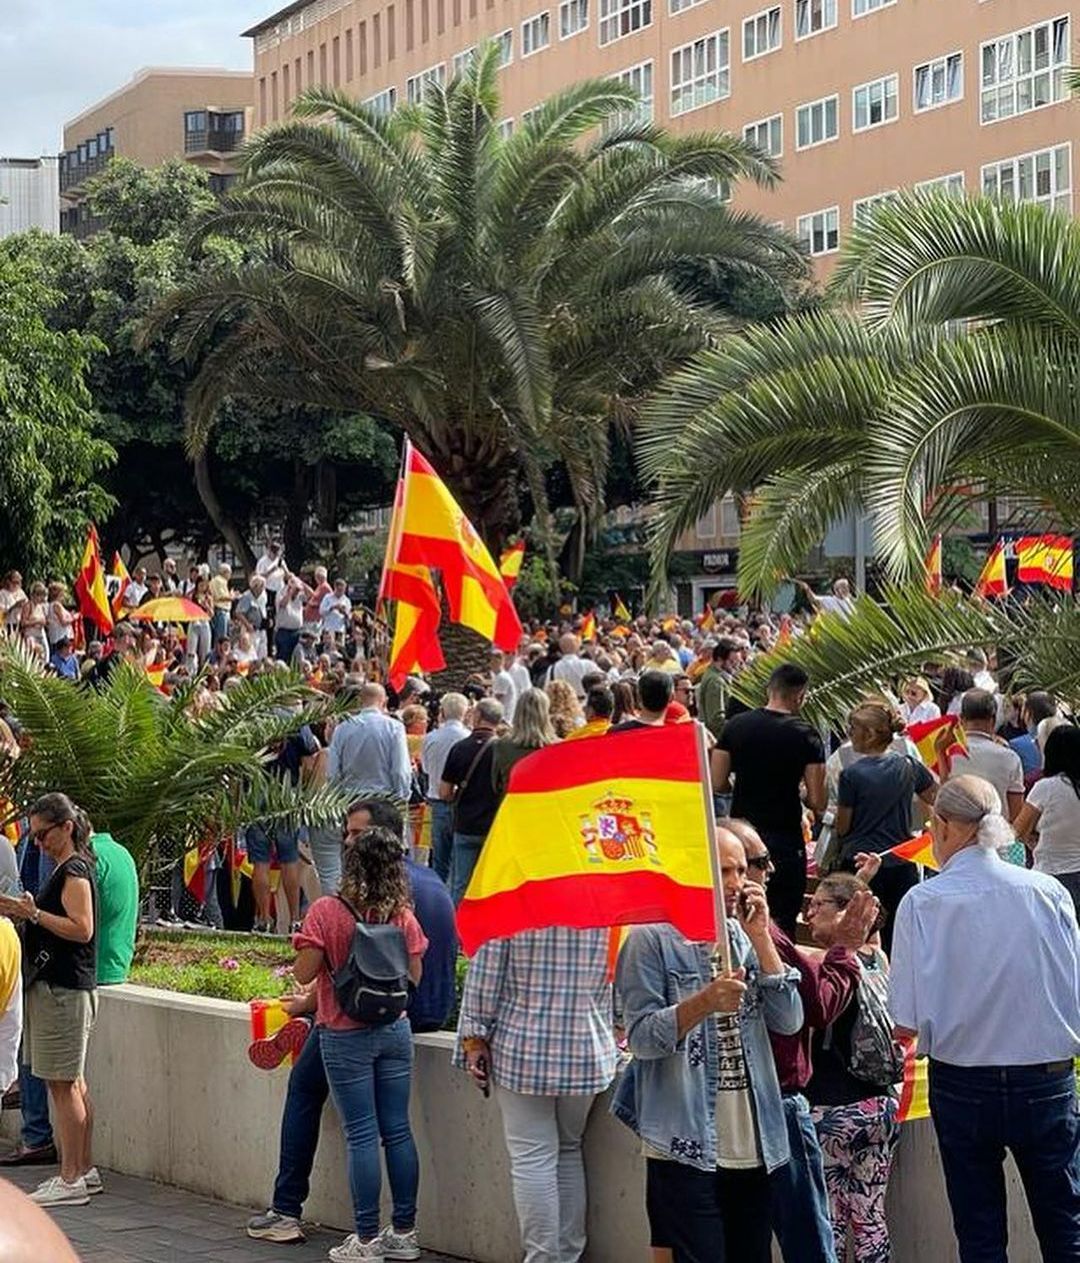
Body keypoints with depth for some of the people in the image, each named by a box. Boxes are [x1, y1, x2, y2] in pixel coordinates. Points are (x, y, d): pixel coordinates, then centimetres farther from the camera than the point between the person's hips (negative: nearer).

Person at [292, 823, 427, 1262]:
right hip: (395, 1030, 4)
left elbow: (304, 973, -15)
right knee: (397, 1130, 10)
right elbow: (415, 975, 4)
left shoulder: (326, 912, -14)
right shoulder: (403, 915, -3)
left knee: (361, 1136, 0)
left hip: (346, 1036, -3)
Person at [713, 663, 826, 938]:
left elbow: (717, 784, 1)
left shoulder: (735, 726, 0)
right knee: (781, 921, 2)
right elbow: (817, 802, -9)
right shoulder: (805, 736, -9)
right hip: (784, 840, -3)